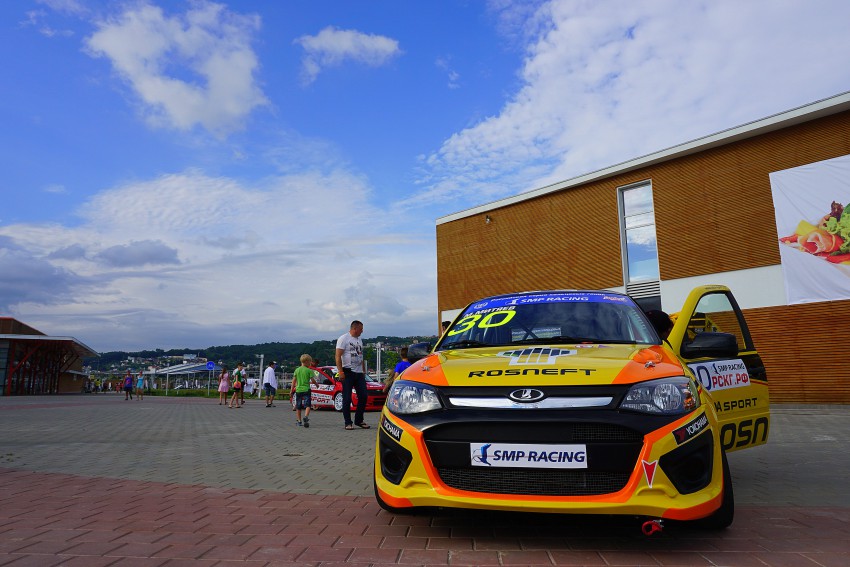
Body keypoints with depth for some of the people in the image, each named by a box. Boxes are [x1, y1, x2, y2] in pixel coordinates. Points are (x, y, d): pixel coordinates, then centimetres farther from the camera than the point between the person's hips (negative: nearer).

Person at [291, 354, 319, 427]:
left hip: (298, 390, 4)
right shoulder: (309, 370, -4)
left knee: (298, 407, 13)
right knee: (307, 405, -6)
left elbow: (294, 381, 7)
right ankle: (306, 416, -30)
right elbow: (313, 380, -5)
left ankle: (298, 421, 17)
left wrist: (291, 390, 10)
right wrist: (316, 384, 15)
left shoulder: (297, 370, 8)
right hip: (306, 389, -4)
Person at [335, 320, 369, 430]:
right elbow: (338, 356, -10)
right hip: (348, 372, -7)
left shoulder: (359, 340, 19)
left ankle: (359, 420, 15)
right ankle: (348, 423, 4)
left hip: (359, 373, 7)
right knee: (347, 399, -3)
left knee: (363, 396, 4)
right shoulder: (343, 339, -4)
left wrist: (364, 371, 18)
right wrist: (340, 371, -18)